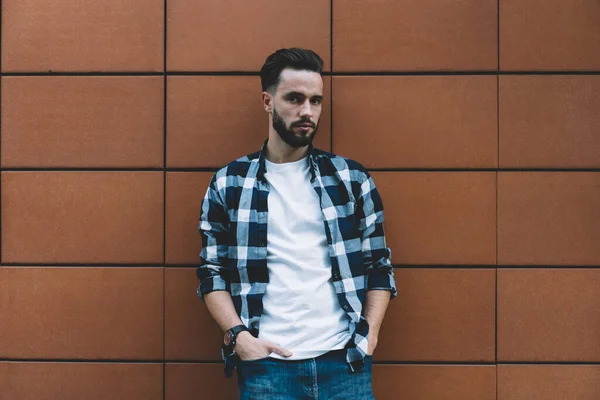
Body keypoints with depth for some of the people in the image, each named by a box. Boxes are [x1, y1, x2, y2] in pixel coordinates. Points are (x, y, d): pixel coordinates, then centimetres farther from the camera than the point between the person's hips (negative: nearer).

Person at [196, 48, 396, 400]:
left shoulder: (352, 178, 7)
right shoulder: (227, 185, 5)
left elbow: (380, 266, 8)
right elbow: (213, 272, 6)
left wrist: (370, 335, -2)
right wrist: (239, 334, -7)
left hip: (344, 361, 1)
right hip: (265, 364, 0)